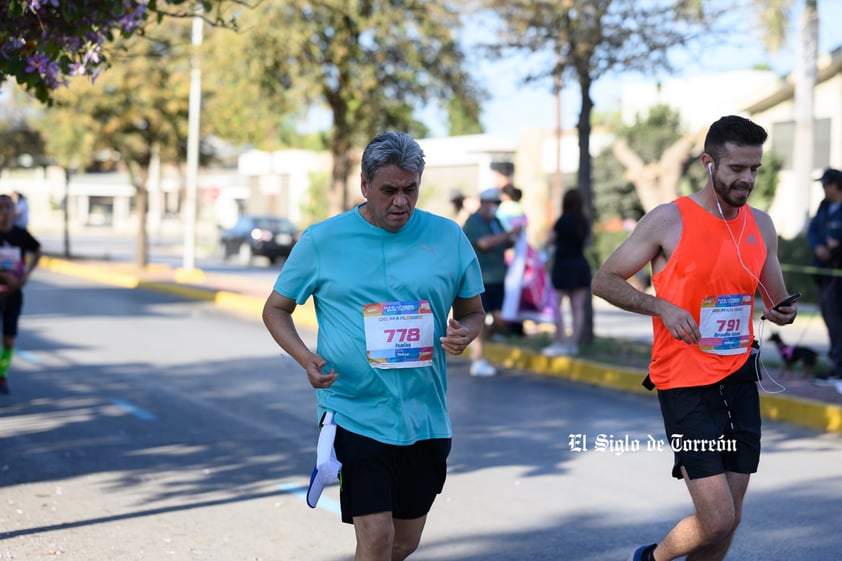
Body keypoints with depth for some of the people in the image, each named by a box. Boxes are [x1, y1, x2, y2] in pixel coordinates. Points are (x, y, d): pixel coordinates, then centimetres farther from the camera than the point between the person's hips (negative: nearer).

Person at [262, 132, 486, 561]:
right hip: (355, 413, -3)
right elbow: (276, 309, 6)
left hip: (425, 415, 3)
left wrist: (464, 333, -12)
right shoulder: (322, 240, -2)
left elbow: (473, 312, 13)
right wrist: (306, 358, -13)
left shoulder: (448, 237, 3)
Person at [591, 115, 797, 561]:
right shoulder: (669, 220, -9)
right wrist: (662, 307, -17)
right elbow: (604, 280, -3)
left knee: (728, 521, 7)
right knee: (717, 521, -10)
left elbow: (775, 300, 19)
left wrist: (783, 313, -5)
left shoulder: (761, 226, 8)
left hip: (740, 381, 6)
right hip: (686, 385, -6)